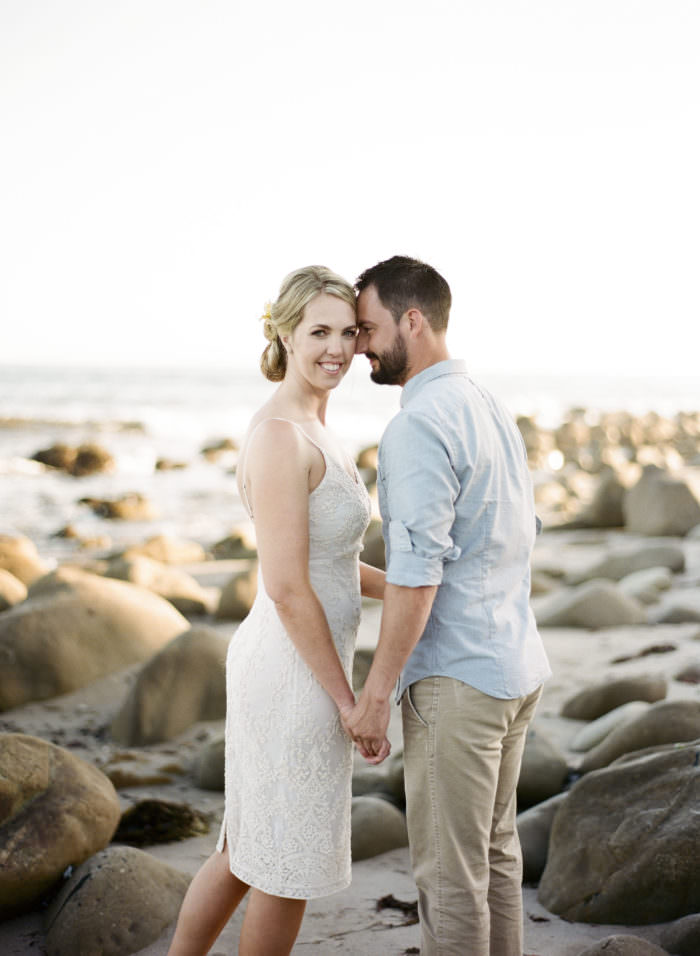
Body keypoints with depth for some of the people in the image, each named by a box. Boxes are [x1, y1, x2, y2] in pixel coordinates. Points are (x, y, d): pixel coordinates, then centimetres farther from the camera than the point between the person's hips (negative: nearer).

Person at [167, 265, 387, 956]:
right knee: (291, 862, 10)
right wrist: (352, 704, -17)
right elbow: (287, 588, -23)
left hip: (285, 661, 10)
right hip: (297, 674, -10)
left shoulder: (307, 430, 9)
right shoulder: (279, 437, -21)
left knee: (248, 851, 21)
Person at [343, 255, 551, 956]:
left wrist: (373, 695, -16)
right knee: (493, 848, 20)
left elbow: (416, 575, -23)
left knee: (448, 867, 3)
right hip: (515, 666, 10)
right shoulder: (491, 411, 12)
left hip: (455, 683, -10)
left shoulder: (417, 429, -19)